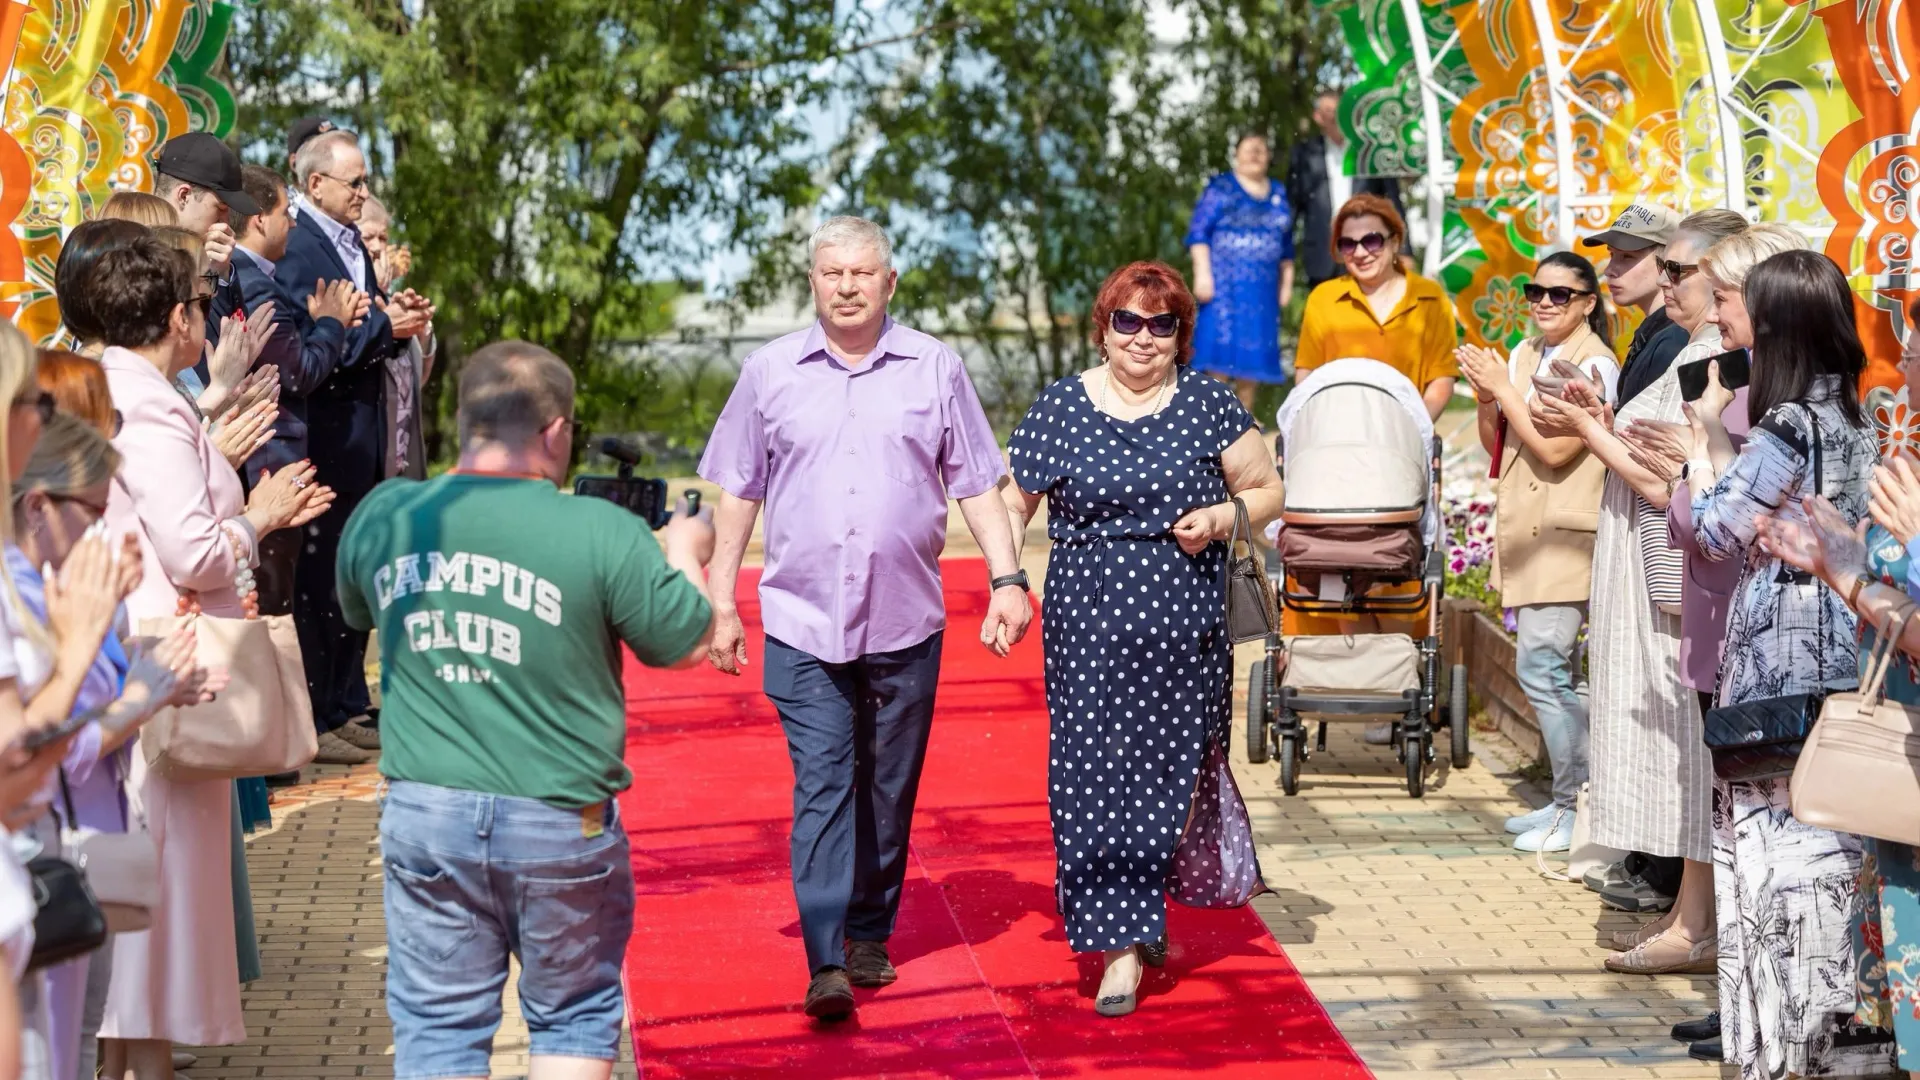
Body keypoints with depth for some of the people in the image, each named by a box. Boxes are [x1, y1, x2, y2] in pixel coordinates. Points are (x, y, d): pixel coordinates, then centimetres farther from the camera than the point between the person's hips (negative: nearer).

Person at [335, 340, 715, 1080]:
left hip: (425, 816, 3)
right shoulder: (604, 535, -14)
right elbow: (687, 645, -3)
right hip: (561, 823, -2)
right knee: (575, 1018, 15)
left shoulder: (381, 519, -1)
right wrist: (684, 554, 16)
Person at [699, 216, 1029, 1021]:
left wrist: (1007, 578, -1)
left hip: (905, 622, 1)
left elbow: (975, 484, 8)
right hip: (802, 623, -1)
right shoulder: (770, 372, 5)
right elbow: (738, 493, 10)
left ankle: (870, 935, 25)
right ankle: (825, 963, -15)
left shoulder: (935, 369, 4)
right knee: (820, 787, -10)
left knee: (889, 789, 9)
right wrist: (721, 600, 7)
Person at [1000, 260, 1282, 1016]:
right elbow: (1013, 504, 11)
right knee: (1095, 777, -7)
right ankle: (1122, 945, -2)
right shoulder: (1060, 409, 5)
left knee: (1172, 769, 4)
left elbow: (1267, 490, 11)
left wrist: (1225, 515, -9)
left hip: (1186, 627, 1)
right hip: (1089, 626, 0)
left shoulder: (1208, 406, 4)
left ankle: (1140, 913, 24)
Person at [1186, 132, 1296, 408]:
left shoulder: (1278, 195, 15)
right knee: (1222, 353, -10)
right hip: (1224, 284, -5)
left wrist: (1287, 284, 14)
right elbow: (1198, 233, -5)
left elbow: (1286, 246, 19)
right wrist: (1202, 274, -14)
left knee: (1254, 352, 3)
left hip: (1263, 290, 5)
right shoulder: (1220, 188, 1)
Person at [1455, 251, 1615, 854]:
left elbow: (1555, 451, -19)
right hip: (1523, 531, 8)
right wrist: (1485, 400, -3)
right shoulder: (1525, 356, 11)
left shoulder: (1595, 366, -11)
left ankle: (1576, 810, -7)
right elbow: (1496, 446, 15)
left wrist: (1504, 389, -15)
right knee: (1558, 672, 14)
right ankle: (1574, 796, 22)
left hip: (1566, 535, -8)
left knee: (1540, 668, -13)